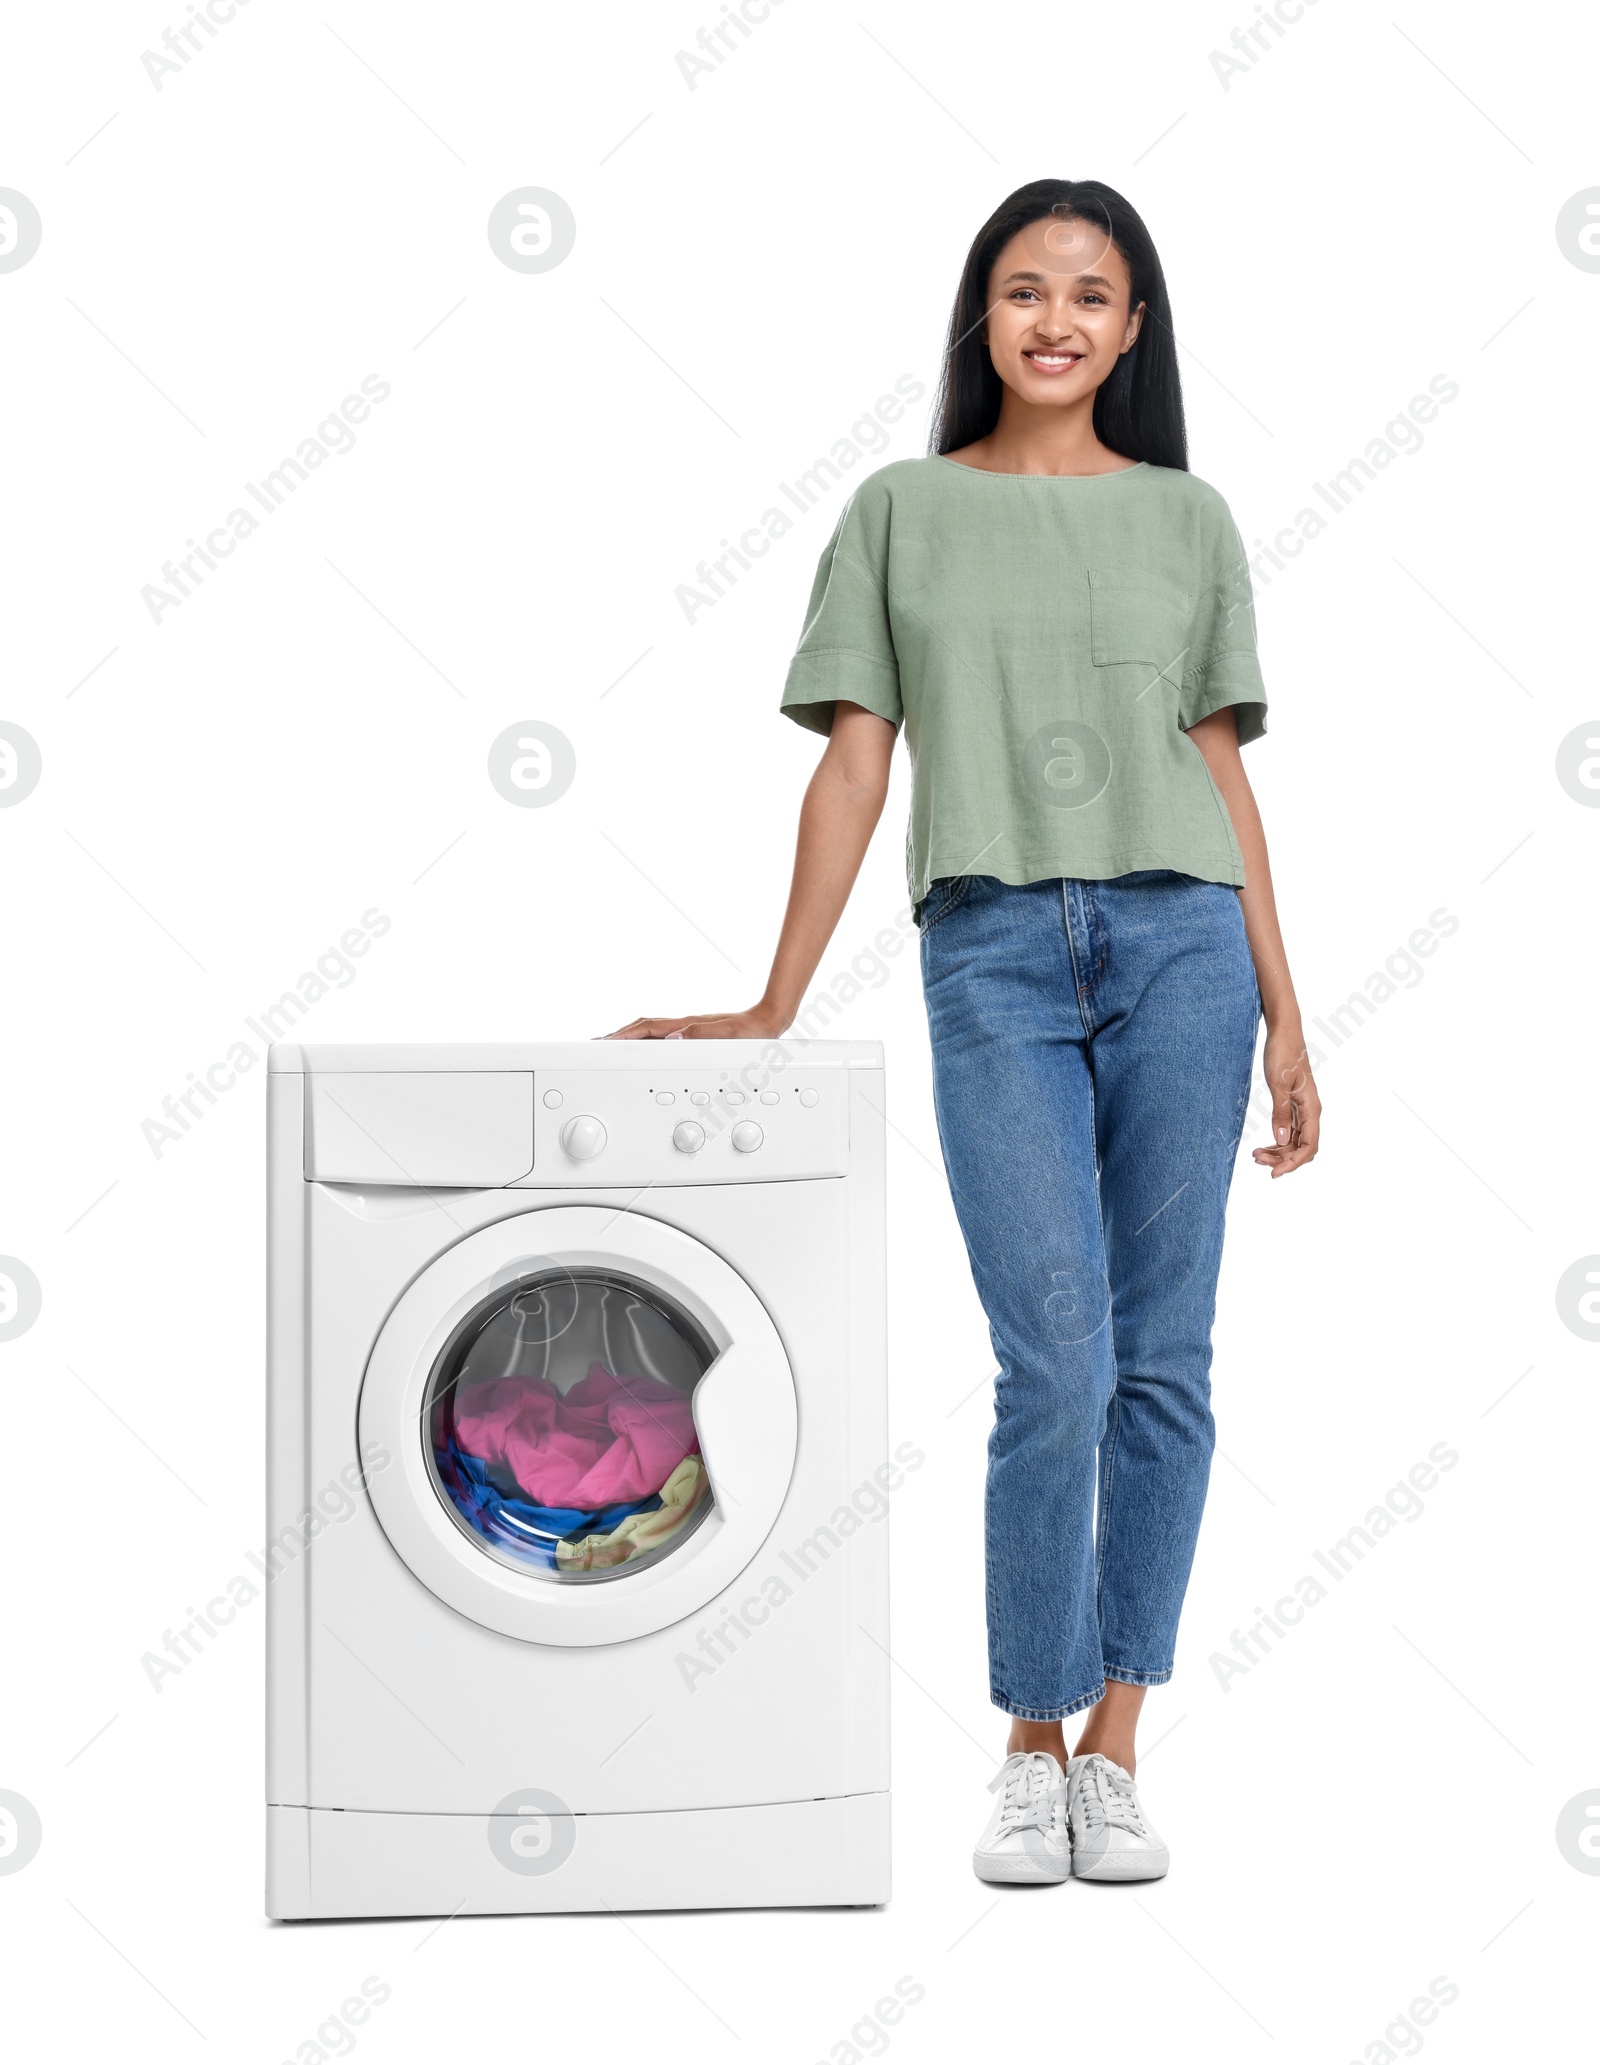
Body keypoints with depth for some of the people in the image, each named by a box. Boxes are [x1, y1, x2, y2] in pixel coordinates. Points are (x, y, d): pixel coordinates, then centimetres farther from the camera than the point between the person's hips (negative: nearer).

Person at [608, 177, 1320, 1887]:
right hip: (991, 956, -2)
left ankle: (1113, 1752, 12)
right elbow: (854, 768, 6)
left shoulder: (1185, 520, 12)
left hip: (1179, 942, 2)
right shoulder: (902, 512, 10)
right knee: (1056, 1363, -9)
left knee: (1164, 1360, 1)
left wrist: (1285, 1019, 7)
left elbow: (1223, 779, 12)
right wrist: (771, 1008, -1)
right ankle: (1030, 1752, 7)